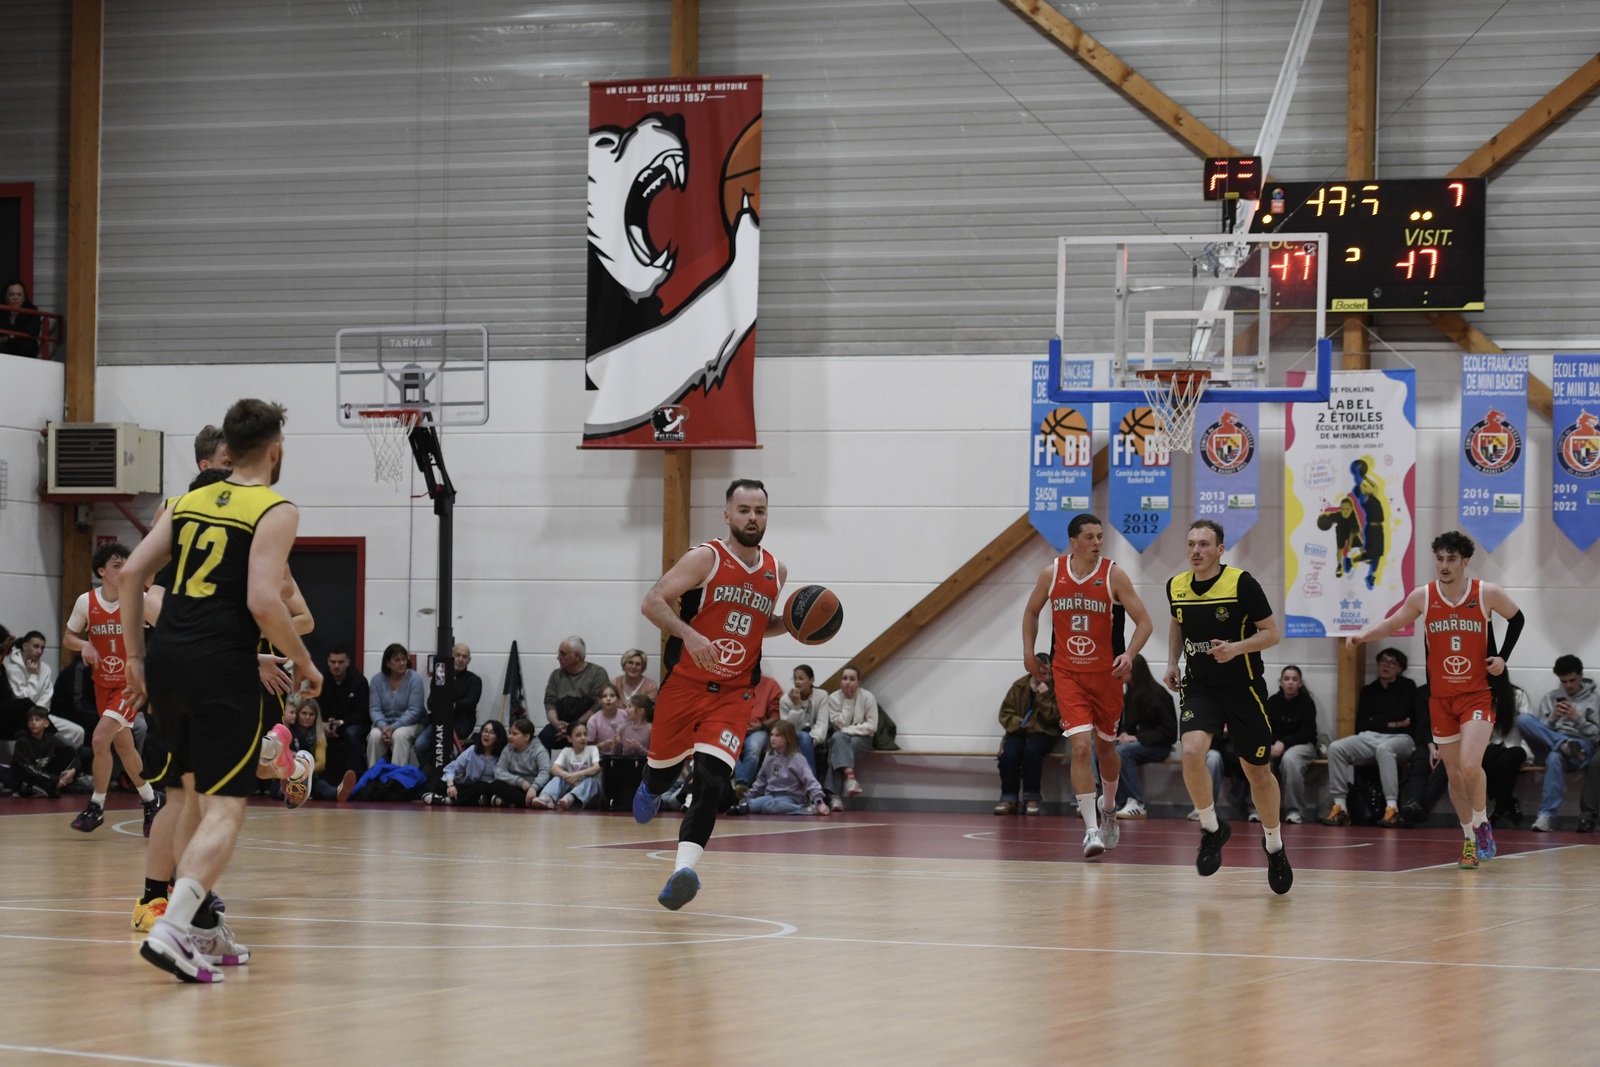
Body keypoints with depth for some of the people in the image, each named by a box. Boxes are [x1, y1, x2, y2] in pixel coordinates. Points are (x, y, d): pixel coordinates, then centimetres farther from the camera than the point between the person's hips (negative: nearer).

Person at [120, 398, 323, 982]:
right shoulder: (275, 512, -3)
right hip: (222, 666, -7)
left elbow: (132, 572, 8)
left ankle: (203, 927, 27)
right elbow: (263, 603, -14)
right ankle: (171, 928, -25)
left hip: (167, 659, 7)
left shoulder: (191, 501, 15)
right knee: (224, 811, -6)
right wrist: (305, 664, 0)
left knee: (199, 796, 23)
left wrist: (136, 659, 14)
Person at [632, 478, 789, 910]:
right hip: (684, 684, -2)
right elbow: (652, 603, -16)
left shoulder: (776, 572, 7)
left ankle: (684, 869, -26)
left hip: (733, 694, 2)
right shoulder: (706, 559, -10)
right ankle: (650, 789, 54)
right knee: (665, 767, 15)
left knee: (711, 779, -18)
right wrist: (688, 633, -32)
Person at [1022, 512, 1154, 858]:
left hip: (1106, 674, 0)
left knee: (1104, 747, 15)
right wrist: (1029, 650, 5)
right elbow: (1031, 611, 15)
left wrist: (1129, 655, -25)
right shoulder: (1052, 573, -3)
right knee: (1081, 746, -15)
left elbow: (1143, 621, -10)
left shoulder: (1113, 575, -9)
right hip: (1067, 673, 0)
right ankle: (1091, 829, -14)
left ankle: (1108, 810, 43)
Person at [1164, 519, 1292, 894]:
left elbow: (1273, 633, -10)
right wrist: (1172, 663, 6)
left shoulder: (1242, 583, -14)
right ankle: (1211, 828, 0)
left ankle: (1275, 846, 31)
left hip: (1243, 689, -2)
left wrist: (1237, 648, -26)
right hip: (1198, 687, 3)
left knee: (1257, 772, 8)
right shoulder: (1176, 586, 0)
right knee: (1192, 753, -23)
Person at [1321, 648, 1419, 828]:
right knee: (1336, 748, -23)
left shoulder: (1407, 686, 10)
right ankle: (1340, 806, -26)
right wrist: (1390, 723, -1)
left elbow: (1401, 714, -6)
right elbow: (1361, 725, 10)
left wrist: (1374, 721, 3)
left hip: (1399, 739, -4)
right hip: (1369, 738, 4)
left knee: (1384, 748, -41)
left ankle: (1392, 808, -46)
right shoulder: (1368, 690, 20)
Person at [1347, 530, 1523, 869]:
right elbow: (1391, 624, 2)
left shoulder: (1488, 594, -8)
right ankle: (1471, 839, 24)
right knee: (1454, 774, 7)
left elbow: (1516, 618, 9)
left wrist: (1503, 657, -2)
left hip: (1478, 694, -3)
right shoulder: (1423, 596, -4)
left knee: (1470, 765, -20)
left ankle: (1482, 824, 4)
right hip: (1440, 698, 3)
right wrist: (1364, 635, -17)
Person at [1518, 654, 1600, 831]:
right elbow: (1539, 730, 11)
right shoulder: (1549, 698, 19)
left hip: (1581, 748, -3)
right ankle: (1565, 745, -39)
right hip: (1549, 748, 3)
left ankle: (1546, 815, -45)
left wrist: (1577, 719, -11)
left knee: (1555, 757, -42)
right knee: (1523, 719, -24)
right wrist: (1552, 719, -9)